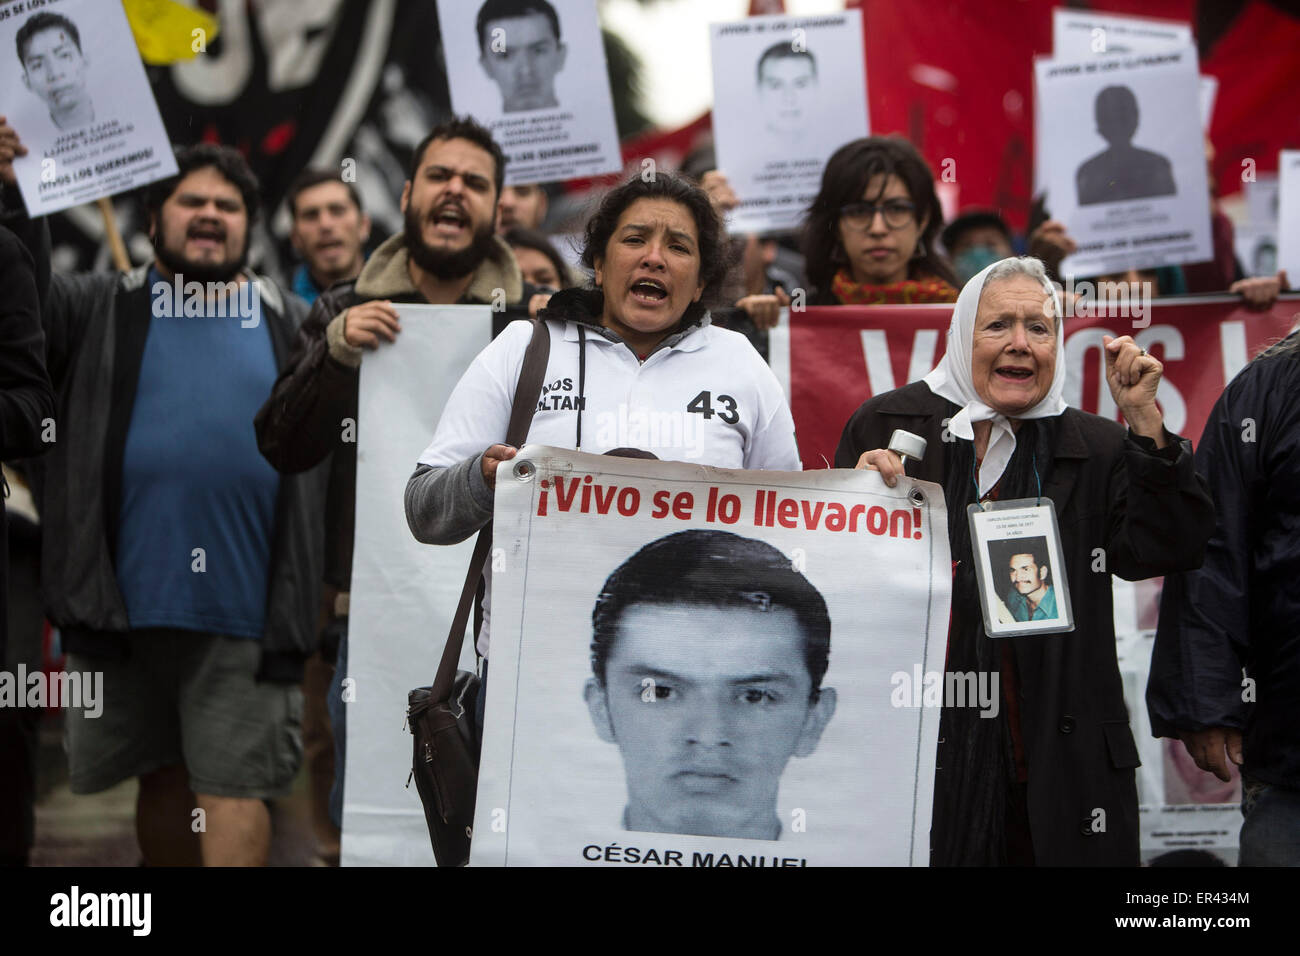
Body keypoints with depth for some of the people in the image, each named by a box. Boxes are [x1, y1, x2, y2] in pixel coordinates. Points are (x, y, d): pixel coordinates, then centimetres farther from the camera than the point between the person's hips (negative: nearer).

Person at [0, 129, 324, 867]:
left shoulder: (291, 323, 10)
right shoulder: (104, 309, 9)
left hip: (243, 613, -1)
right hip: (125, 604, 1)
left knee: (232, 785, -5)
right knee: (163, 778, 13)